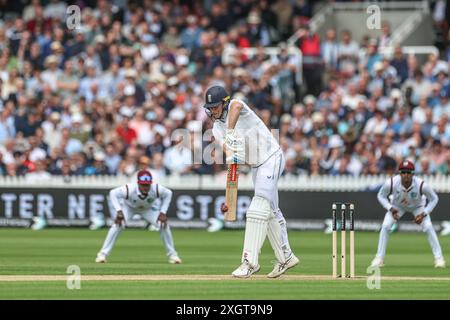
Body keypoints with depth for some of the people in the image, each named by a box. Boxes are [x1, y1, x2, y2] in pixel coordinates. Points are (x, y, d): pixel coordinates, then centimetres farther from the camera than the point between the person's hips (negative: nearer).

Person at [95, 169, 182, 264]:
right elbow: (113, 193, -24)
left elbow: (168, 193, -14)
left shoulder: (157, 189, -36)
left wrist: (163, 213, -19)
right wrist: (118, 211, -34)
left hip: (149, 208, 2)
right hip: (128, 206, -2)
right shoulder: (129, 189, -41)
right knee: (118, 225, -25)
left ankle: (172, 254, 6)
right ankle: (103, 254, -17)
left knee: (164, 225, -13)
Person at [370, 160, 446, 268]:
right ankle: (379, 258, -4)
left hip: (418, 206, -1)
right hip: (397, 206, 1)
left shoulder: (421, 185, -39)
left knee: (428, 227, -17)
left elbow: (434, 199, -20)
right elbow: (381, 196, -16)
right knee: (385, 226, -16)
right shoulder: (391, 183, -37)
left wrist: (423, 214, -28)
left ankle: (439, 258, -4)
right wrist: (391, 208, -30)